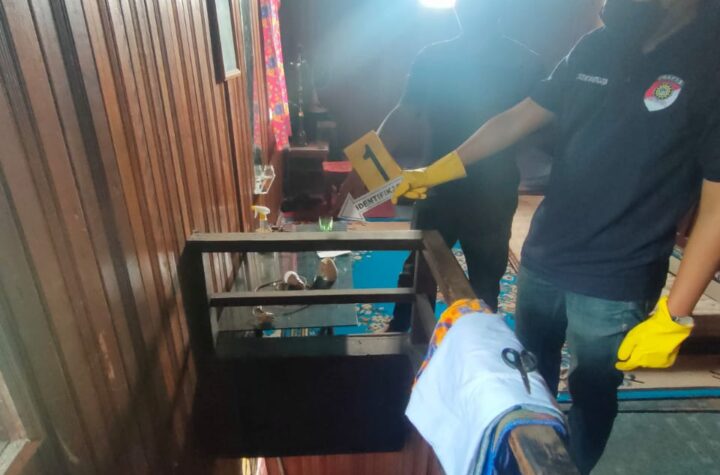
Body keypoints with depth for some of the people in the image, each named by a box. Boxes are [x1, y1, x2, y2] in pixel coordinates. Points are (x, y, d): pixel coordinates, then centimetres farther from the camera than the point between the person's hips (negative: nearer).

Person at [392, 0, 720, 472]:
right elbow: (515, 120, 7)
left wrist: (674, 316, -14)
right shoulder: (596, 48, 2)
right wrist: (433, 172, 6)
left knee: (592, 396, 18)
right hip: (541, 260, 5)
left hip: (613, 285, -5)